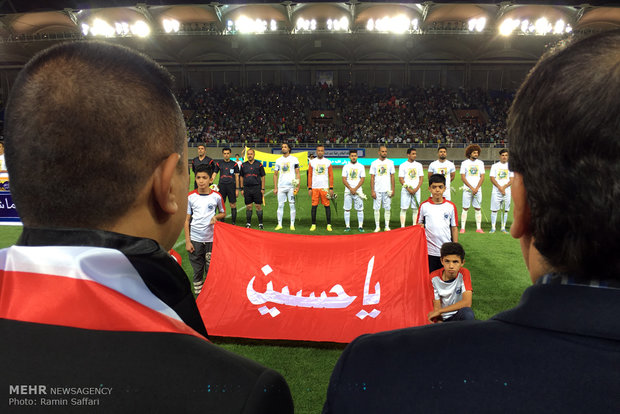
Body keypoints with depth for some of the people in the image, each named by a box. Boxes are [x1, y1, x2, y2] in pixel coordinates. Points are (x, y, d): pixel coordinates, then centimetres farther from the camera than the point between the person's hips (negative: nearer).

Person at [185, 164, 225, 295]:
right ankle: (198, 296, 23)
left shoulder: (216, 196, -3)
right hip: (195, 240, 1)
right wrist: (187, 241, -2)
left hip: (212, 239, 0)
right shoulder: (190, 197, -2)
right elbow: (187, 220, 2)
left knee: (211, 270, 6)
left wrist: (215, 217, -11)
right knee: (197, 270, 10)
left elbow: (223, 213, 12)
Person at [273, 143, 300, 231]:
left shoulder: (294, 159, 3)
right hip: (281, 186, 3)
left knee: (292, 205, 0)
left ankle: (292, 224, 6)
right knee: (280, 205, 2)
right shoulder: (278, 160, 11)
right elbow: (275, 174, 14)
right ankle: (279, 224, 9)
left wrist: (297, 186, -9)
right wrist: (275, 187, 7)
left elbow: (297, 173, 1)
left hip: (291, 186, -2)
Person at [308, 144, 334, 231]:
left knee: (327, 206, 0)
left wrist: (331, 188, -2)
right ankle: (313, 225, 9)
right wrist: (309, 188, 0)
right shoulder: (312, 162, 7)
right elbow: (309, 175, 7)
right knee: (314, 206, 1)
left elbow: (331, 176, 5)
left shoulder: (328, 162, 6)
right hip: (314, 187, 0)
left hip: (325, 187, 0)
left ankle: (329, 225, 5)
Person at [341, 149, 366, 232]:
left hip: (358, 191, -1)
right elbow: (344, 180, 0)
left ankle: (360, 226, 5)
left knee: (360, 209, -2)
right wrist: (350, 189, -12)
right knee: (347, 209, 1)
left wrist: (355, 189, -12)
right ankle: (347, 226, 9)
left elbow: (362, 179, -1)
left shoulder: (361, 167, 5)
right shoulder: (346, 167, 6)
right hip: (348, 191, 1)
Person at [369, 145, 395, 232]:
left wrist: (392, 190, 0)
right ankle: (377, 226, 10)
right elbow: (372, 178, 2)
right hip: (377, 190, -1)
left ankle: (387, 226, 12)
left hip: (387, 190, 1)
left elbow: (392, 177, 8)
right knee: (377, 208, 1)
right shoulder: (374, 163, 3)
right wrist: (372, 191, -5)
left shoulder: (390, 162, 7)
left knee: (387, 208, 4)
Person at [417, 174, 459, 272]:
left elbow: (454, 228, 5)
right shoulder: (424, 206, -1)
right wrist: (420, 227, -16)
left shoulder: (451, 206, 1)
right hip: (430, 251, 0)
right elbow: (419, 224, 8)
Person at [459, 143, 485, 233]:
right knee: (465, 208, -2)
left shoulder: (480, 163, 10)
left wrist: (476, 188, -7)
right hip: (467, 189, -2)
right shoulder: (464, 163, 3)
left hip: (478, 190, 2)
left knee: (478, 208, 3)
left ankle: (478, 228, 6)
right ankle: (462, 228, 0)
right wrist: (471, 188, -10)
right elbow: (463, 177, -3)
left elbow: (482, 177, 5)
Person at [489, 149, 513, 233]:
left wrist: (504, 187, -13)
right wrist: (500, 188, -14)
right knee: (494, 210, -2)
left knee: (505, 210, 3)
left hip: (507, 191, 2)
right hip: (496, 191, -1)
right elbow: (492, 179, -3)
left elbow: (512, 180, 2)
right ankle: (493, 228, 4)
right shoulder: (494, 166, 6)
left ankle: (503, 228, 11)